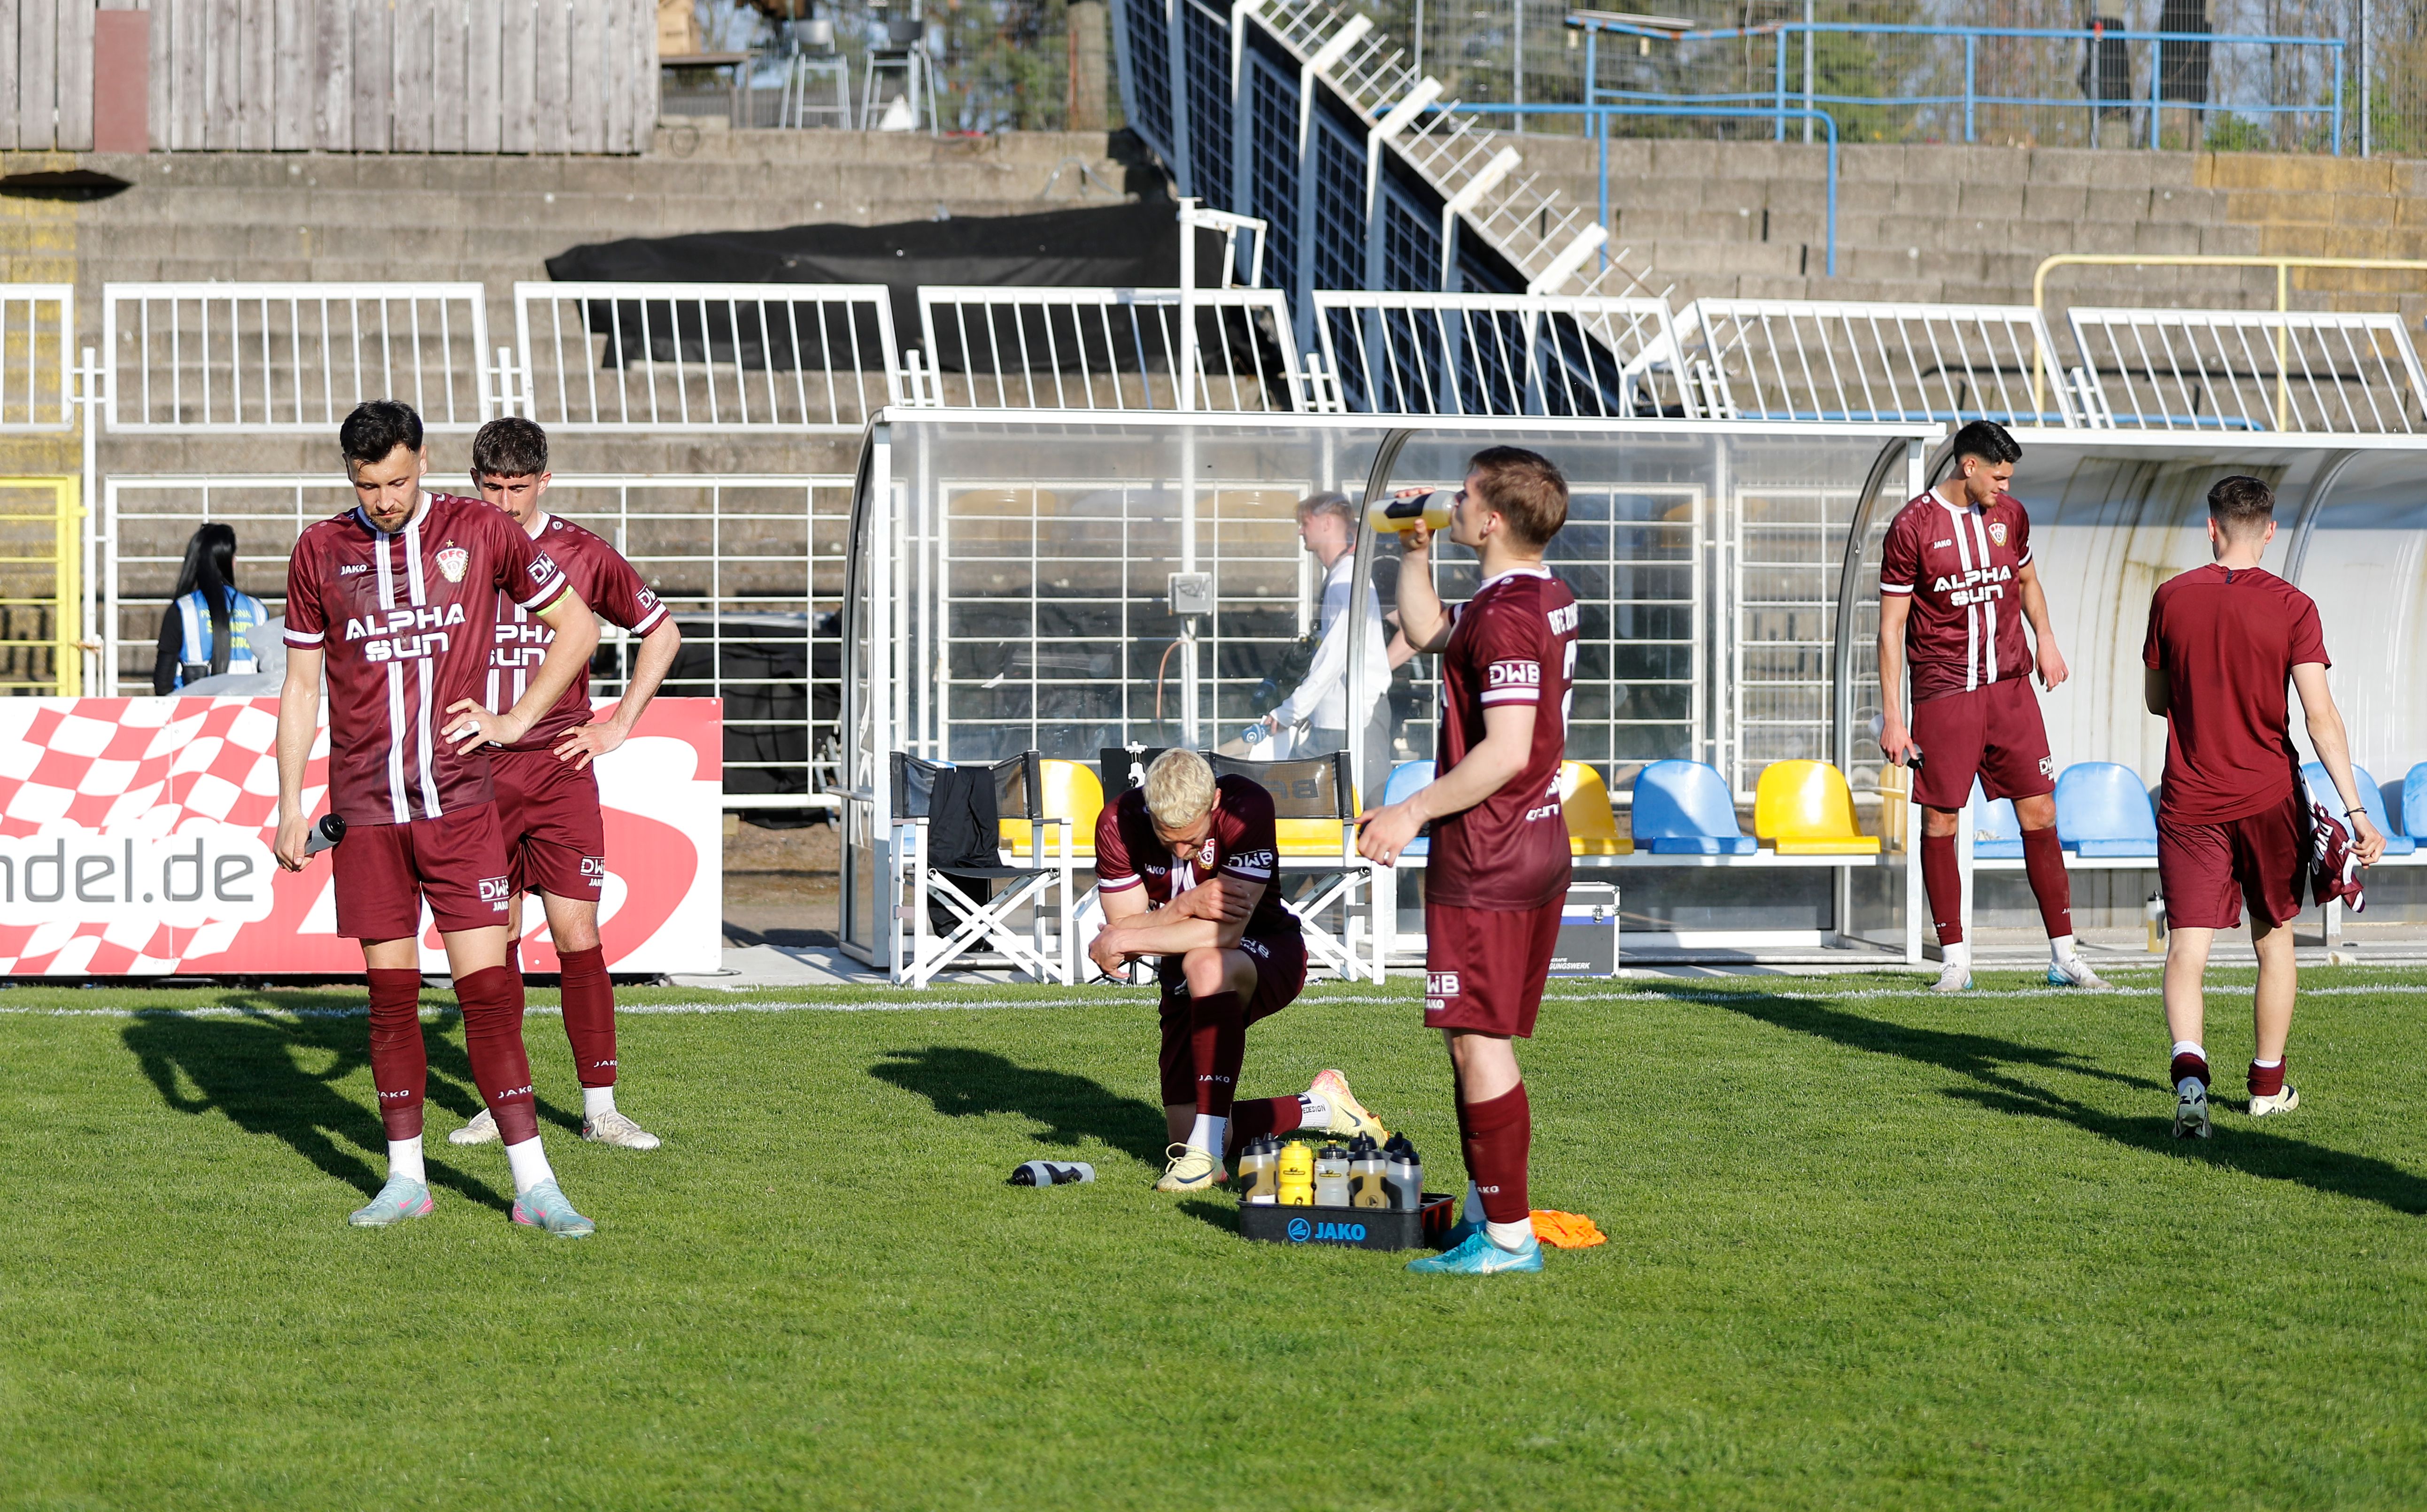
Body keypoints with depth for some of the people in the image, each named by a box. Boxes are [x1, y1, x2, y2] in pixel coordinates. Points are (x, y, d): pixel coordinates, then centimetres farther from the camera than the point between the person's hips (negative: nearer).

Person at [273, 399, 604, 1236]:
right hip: (366, 809, 2)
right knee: (391, 992, 5)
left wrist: (516, 720, 2)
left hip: (459, 802, -2)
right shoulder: (319, 552, 5)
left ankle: (534, 1184, -4)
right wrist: (291, 804, 7)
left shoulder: (481, 531, 1)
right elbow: (300, 683, 11)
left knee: (487, 986, -6)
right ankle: (405, 1178, 15)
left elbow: (577, 625, 10)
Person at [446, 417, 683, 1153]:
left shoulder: (583, 555, 1)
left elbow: (662, 632, 14)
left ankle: (600, 1107, -1)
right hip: (476, 772, 1)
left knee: (578, 936, -5)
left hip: (560, 769, -1)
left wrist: (620, 725, 8)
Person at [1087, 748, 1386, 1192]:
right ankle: (1321, 1108, 21)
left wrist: (1127, 940, -30)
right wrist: (1186, 907, -35)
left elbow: (1227, 932, -31)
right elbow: (1121, 928, -16)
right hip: (1187, 986, 5)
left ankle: (1207, 1149, -34)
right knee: (1186, 1136, -5)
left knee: (1206, 964, -41)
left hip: (1268, 955, -5)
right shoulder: (1119, 824, -16)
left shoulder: (1248, 807, -28)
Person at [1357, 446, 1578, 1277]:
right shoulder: (1550, 598, 12)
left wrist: (1414, 811, -21)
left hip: (1485, 862, -10)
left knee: (1477, 1040, -6)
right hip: (1541, 845, 10)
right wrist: (1414, 555, 19)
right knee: (1482, 1038, 18)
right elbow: (1428, 632, 28)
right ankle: (1485, 1209, 25)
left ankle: (1508, 1237, -4)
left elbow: (1506, 751, -27)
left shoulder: (1503, 617, -20)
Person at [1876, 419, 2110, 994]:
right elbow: (1891, 626, -5)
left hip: (2010, 688, 4)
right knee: (1940, 823, -2)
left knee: (2039, 813, 0)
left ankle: (2064, 956, 5)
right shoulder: (1912, 527, -7)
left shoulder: (2010, 516, 8)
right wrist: (1891, 716, -8)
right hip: (1942, 695, -4)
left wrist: (2045, 636, 12)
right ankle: (1954, 960, 7)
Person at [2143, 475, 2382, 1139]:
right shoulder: (2292, 607, -7)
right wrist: (2355, 811, -14)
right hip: (2269, 797, 0)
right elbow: (2320, 715, -13)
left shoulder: (2171, 598, -1)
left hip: (2190, 802, 0)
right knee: (2274, 937, 19)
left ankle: (2189, 1070, -30)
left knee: (2187, 947, -5)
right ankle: (2268, 1085, 27)